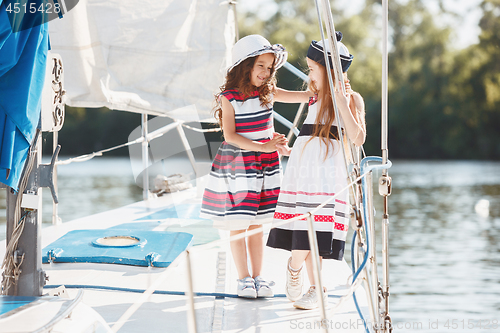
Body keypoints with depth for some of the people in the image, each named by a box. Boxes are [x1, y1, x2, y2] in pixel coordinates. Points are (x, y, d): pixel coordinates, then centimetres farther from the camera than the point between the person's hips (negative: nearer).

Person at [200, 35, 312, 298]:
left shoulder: (267, 91, 2)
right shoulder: (228, 96, -10)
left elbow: (300, 96, 4)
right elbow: (230, 135, -13)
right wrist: (262, 147, -20)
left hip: (265, 163, 4)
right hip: (237, 164, -3)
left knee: (257, 225, 9)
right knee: (237, 225, 3)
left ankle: (257, 276, 17)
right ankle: (243, 278, 14)